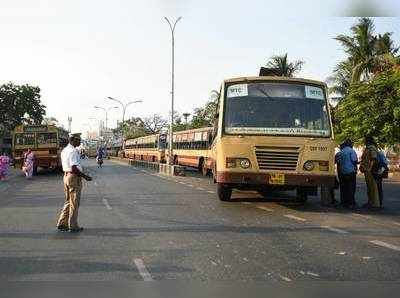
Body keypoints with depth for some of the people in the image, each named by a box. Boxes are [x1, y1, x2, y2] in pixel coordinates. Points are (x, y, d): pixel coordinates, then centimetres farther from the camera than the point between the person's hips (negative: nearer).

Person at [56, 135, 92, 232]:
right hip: (74, 177, -9)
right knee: (74, 203, 1)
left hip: (66, 176, 9)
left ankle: (62, 223, 19)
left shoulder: (64, 150, 13)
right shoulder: (73, 151, -17)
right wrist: (85, 176, -15)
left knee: (68, 201, 18)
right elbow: (74, 168, -24)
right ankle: (73, 226, 8)